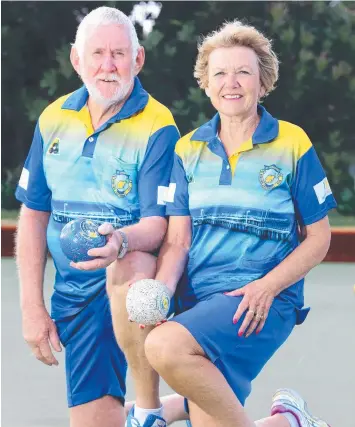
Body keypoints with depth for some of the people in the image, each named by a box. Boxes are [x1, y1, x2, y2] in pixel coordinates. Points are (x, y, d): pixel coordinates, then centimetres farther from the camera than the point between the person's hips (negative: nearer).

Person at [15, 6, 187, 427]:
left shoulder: (158, 128, -9)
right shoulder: (54, 119, 5)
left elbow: (158, 223, -17)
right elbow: (34, 214, 11)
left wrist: (121, 242, -41)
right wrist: (32, 306, 5)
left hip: (139, 276, -4)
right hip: (74, 294, 5)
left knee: (126, 268, -40)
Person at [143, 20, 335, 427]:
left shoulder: (292, 144, 0)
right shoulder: (188, 149, 11)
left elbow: (318, 238, 3)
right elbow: (177, 241, 6)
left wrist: (267, 287, -14)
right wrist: (161, 291, -15)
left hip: (262, 302, -5)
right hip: (199, 300, 5)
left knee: (165, 346, -30)